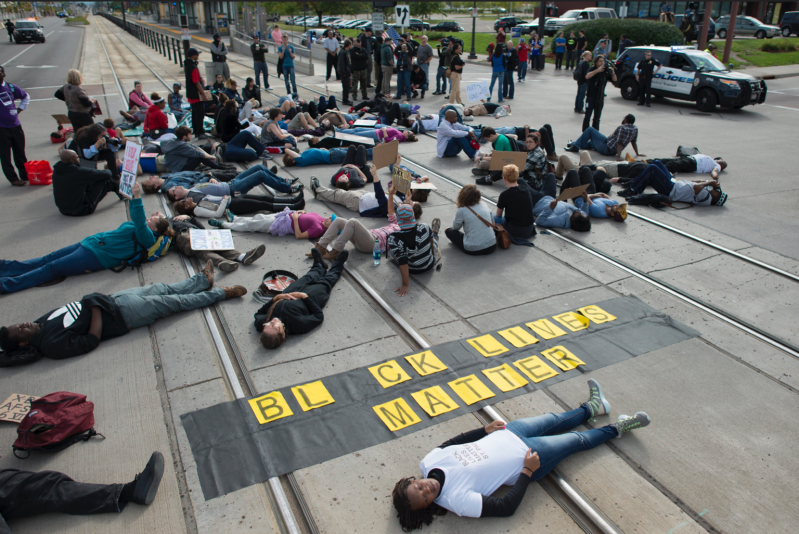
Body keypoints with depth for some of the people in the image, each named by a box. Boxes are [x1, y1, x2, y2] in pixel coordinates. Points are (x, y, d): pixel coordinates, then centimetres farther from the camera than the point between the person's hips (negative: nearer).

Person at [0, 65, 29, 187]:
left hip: (16, 125, 4)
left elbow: (26, 97, 20)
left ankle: (26, 175, 25)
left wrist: (19, 109, 10)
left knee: (20, 153, 14)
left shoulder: (10, 87, 4)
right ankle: (13, 179, 11)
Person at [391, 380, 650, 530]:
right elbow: (506, 507, -26)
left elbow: (452, 442, 4)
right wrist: (527, 471, -23)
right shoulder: (457, 500, -31)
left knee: (554, 420, 21)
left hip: (503, 435, 6)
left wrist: (485, 429, -2)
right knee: (578, 439, 11)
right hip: (527, 456, -5)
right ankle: (617, 428, 38)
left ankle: (592, 408, 51)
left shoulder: (429, 461, -15)